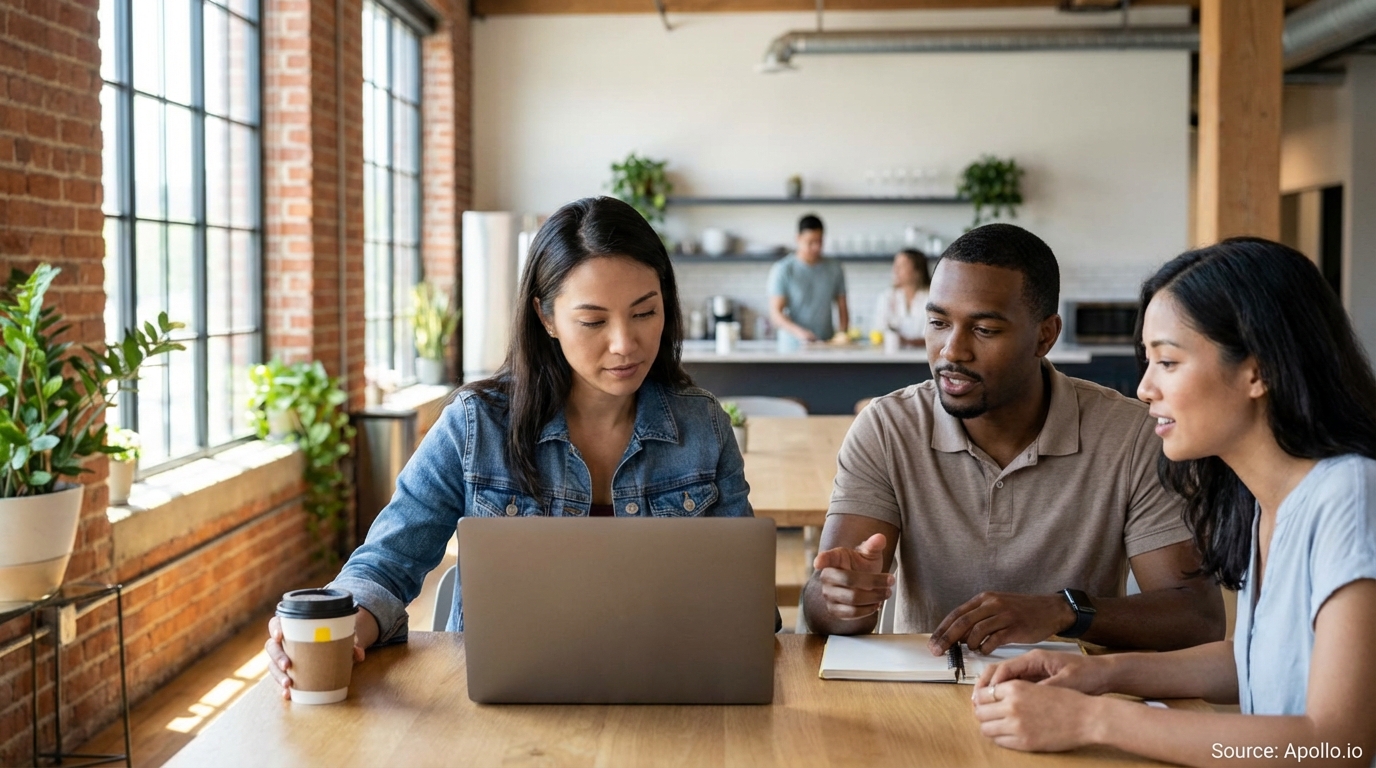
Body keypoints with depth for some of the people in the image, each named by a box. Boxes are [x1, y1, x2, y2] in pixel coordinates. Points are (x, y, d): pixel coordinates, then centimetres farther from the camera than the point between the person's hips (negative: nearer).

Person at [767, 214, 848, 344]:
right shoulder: (782, 270, 0)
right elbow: (775, 313, -6)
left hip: (827, 343, 3)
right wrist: (798, 331, -22)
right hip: (794, 343, -3)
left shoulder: (834, 269, 12)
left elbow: (842, 309, 16)